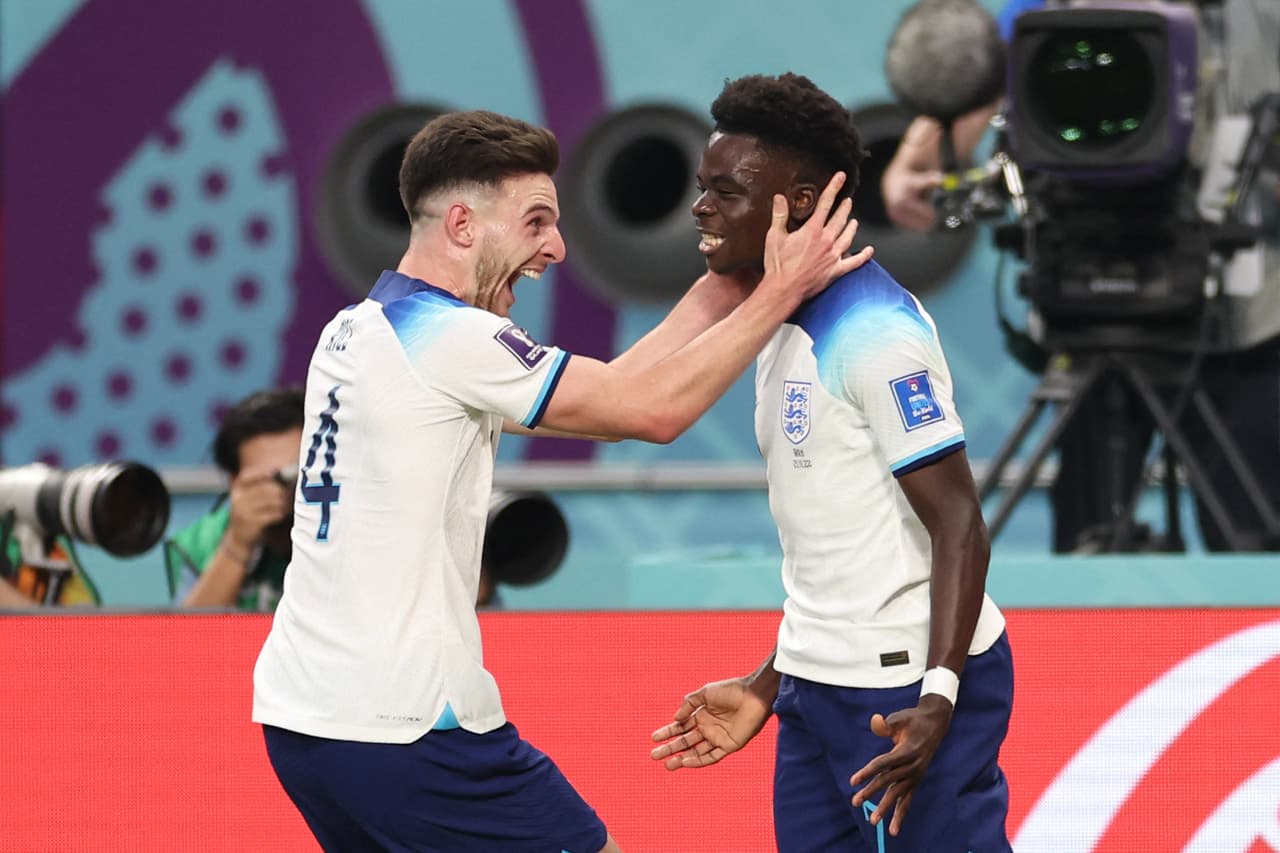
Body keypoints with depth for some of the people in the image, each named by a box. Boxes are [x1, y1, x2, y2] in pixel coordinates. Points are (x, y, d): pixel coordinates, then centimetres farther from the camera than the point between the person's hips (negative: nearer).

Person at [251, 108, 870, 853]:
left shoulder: (358, 332, 13)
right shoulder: (448, 337, -14)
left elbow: (608, 393, 15)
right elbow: (654, 410, -10)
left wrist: (721, 284, 14)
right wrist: (779, 293, -3)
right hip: (406, 729, -9)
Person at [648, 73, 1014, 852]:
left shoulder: (875, 329, -15)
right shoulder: (783, 333, 14)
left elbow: (958, 523, -19)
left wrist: (938, 700, -29)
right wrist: (770, 687, 24)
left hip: (909, 690, -9)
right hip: (820, 690, 9)